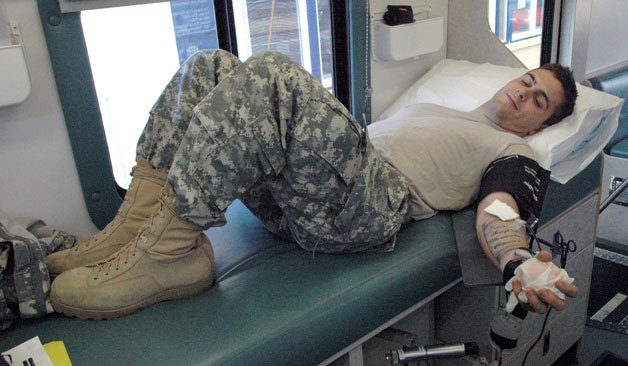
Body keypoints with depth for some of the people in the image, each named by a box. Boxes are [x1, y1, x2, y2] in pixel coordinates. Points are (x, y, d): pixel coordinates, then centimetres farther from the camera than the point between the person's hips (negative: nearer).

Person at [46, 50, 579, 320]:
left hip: (373, 205, -8)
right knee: (209, 66, -2)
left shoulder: (513, 151, 14)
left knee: (271, 74, -31)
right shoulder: (434, 109, 38)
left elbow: (498, 206, -7)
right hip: (297, 192, 8)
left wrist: (519, 263, -30)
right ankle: (135, 225, -14)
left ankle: (164, 256, -24)